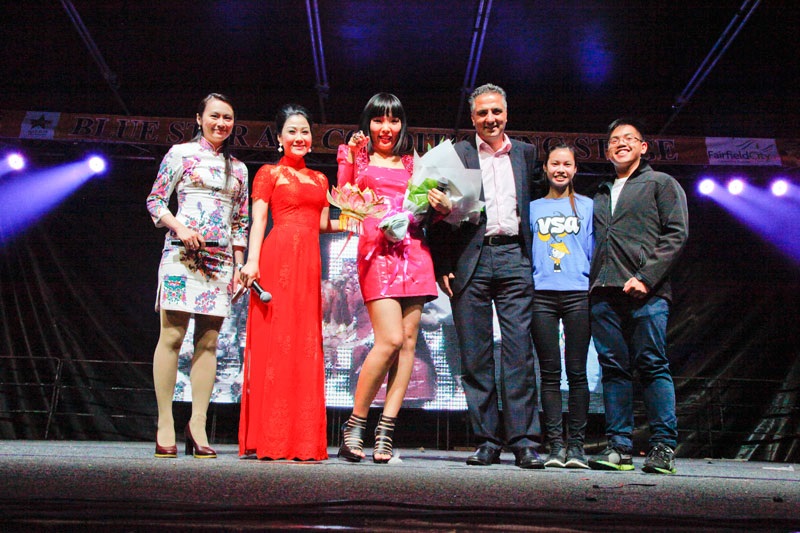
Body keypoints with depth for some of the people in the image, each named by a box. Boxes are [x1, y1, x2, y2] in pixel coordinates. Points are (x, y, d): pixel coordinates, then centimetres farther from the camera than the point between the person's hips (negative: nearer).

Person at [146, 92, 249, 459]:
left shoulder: (238, 169, 19)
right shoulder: (181, 153, 9)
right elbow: (155, 201, 5)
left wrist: (239, 266, 11)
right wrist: (179, 227, -12)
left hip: (221, 259, 4)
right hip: (183, 251, -3)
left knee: (208, 341, -1)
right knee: (172, 335, -8)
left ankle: (198, 424, 2)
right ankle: (165, 422, -2)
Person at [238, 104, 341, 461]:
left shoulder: (319, 179, 23)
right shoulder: (269, 173, 9)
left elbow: (323, 224, 18)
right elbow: (258, 220, -1)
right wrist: (252, 260, -13)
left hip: (309, 262, 5)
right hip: (278, 257, -5)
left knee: (306, 346, 2)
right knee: (275, 341, -7)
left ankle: (302, 440, 7)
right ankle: (271, 439, -4)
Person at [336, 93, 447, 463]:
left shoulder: (412, 163, 23)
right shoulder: (356, 156, 14)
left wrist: (442, 206, 2)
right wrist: (349, 159, -5)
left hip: (413, 250, 4)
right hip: (377, 249, -4)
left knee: (408, 341, -4)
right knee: (391, 339, -17)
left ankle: (386, 432, 0)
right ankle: (354, 426, -2)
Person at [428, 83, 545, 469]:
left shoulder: (526, 154, 17)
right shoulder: (456, 154, 9)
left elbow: (534, 204, 21)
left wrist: (534, 257, 10)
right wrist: (442, 265, -3)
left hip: (514, 257, 1)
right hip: (470, 260, -1)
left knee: (519, 351, -4)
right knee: (475, 355, 1)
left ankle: (524, 442, 1)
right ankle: (487, 441, 9)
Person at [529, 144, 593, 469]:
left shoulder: (587, 206, 14)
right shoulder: (533, 208, 17)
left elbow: (594, 250, 11)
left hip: (578, 294, -1)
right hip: (541, 295, 1)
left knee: (576, 371, -1)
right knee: (550, 372, 0)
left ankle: (576, 445, 5)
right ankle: (555, 445, 4)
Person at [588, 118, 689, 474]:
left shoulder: (662, 184, 12)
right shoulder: (601, 195, 27)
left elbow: (676, 234, -1)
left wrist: (645, 277, -12)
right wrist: (593, 284, 9)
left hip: (646, 293, -5)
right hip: (604, 294, 5)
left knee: (652, 366, -7)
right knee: (613, 368, 1)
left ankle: (663, 447, -2)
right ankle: (619, 447, 4)